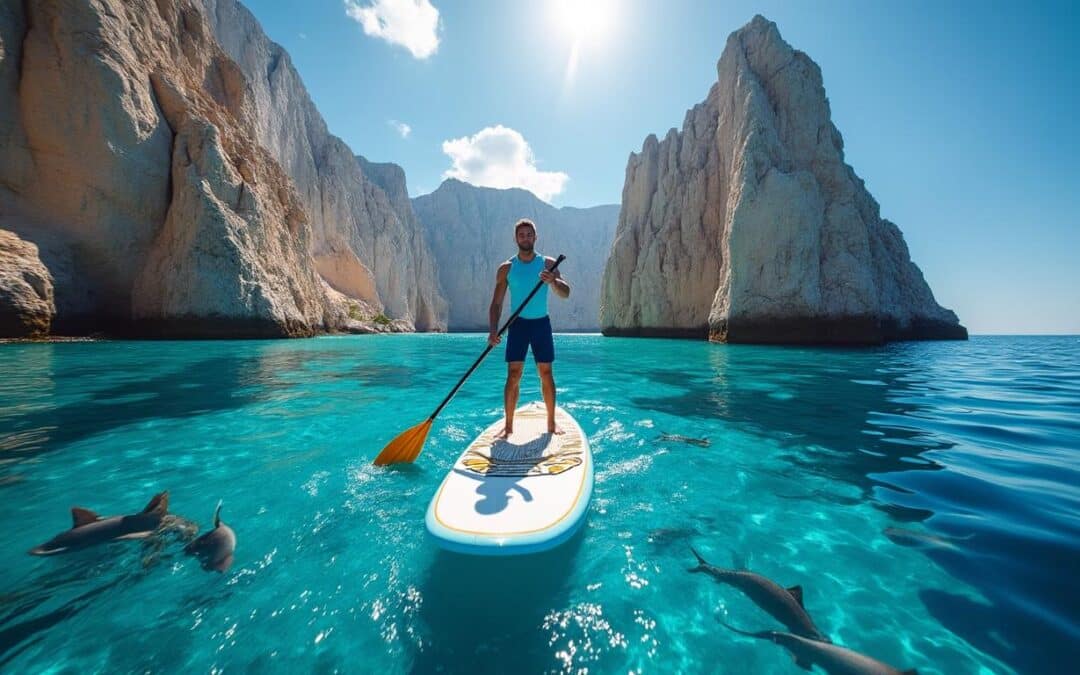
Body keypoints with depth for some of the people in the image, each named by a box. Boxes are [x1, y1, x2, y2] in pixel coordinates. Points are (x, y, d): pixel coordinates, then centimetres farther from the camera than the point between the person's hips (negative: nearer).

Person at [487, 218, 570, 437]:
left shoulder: (548, 263, 2)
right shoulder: (506, 268, 2)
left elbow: (565, 294, -6)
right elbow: (496, 303, 0)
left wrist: (553, 281, -28)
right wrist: (493, 330, -14)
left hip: (541, 323, 0)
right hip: (518, 324, 0)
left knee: (546, 374, 3)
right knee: (513, 375, -3)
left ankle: (551, 423, 14)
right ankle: (508, 425, 6)